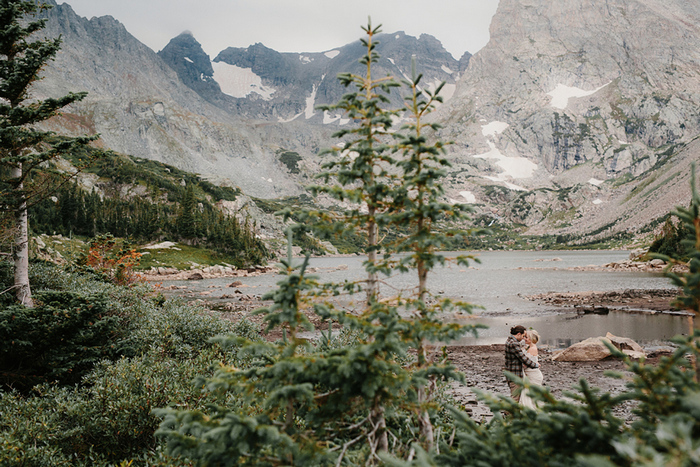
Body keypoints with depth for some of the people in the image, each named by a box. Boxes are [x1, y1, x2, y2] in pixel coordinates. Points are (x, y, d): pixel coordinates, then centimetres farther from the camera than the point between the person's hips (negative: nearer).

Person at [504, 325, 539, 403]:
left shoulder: (509, 340, 10)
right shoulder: (514, 344, -22)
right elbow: (523, 358, -19)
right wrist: (535, 365, -6)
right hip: (515, 375, -10)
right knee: (515, 399, -2)